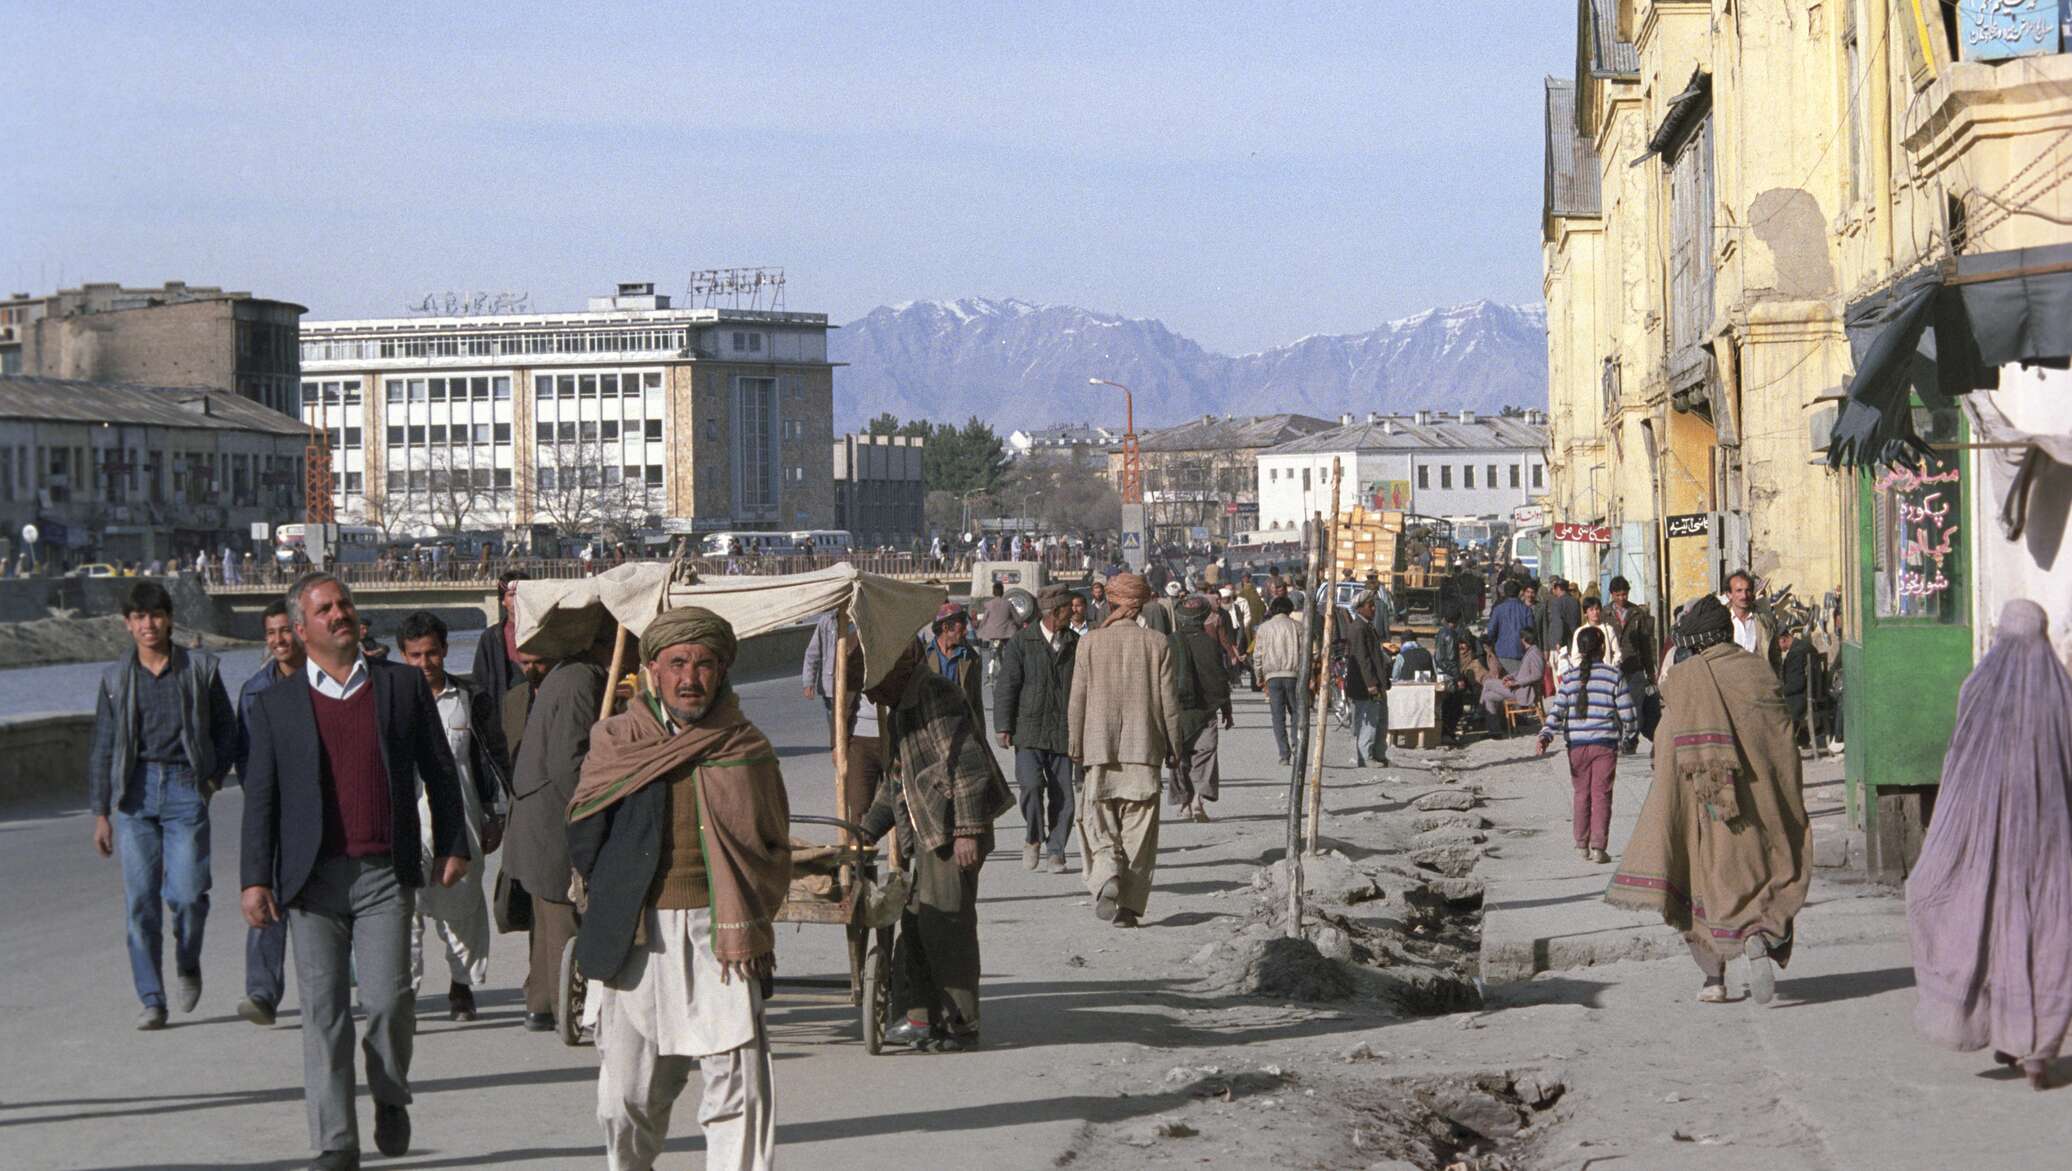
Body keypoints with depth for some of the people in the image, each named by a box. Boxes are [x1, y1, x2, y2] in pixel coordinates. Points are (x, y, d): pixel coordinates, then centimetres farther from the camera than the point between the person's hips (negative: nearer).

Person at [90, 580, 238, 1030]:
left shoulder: (200, 668, 6)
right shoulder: (116, 679, 9)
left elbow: (226, 727, 15)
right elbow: (103, 749, 11)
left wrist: (215, 775, 2)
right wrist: (100, 813, 8)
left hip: (185, 787, -1)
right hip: (135, 790, 1)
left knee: (187, 893, -11)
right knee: (140, 899, -3)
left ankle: (187, 965, 19)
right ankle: (151, 1000, 4)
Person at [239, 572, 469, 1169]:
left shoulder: (403, 685, 9)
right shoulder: (276, 704, 8)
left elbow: (439, 770, 14)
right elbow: (260, 797, 6)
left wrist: (452, 845, 10)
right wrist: (255, 878, -1)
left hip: (385, 873, 0)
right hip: (314, 877, 0)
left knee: (388, 998, -10)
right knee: (324, 1012, 0)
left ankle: (390, 1097, 19)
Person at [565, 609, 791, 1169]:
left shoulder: (746, 748, 6)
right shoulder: (615, 741, 8)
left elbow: (773, 849, 9)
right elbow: (583, 837, 9)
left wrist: (749, 925, -2)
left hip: (722, 935, -1)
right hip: (637, 938, 1)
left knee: (739, 1085, -9)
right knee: (626, 1093, 5)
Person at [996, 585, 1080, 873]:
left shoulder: (1075, 644, 10)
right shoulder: (1021, 643, 0)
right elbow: (1006, 685, -1)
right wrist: (1004, 727, -8)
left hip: (1063, 731, 3)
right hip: (1029, 728, -3)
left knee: (1062, 794, -1)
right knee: (1032, 784, -18)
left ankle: (1056, 851, 10)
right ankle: (1033, 837, 5)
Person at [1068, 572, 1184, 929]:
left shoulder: (1091, 643, -3)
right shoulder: (1157, 643, -2)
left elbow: (1077, 702, 0)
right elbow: (1169, 701, 1)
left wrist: (1077, 750, 9)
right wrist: (1174, 747, 11)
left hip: (1100, 750, 0)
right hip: (1144, 751, 0)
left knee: (1099, 824, 8)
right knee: (1138, 832, 7)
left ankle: (1107, 877, -19)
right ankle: (1129, 904, 5)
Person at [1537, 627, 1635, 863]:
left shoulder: (1569, 676, 2)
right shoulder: (1614, 675, -3)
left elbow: (1557, 709, -6)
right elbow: (1626, 712, 0)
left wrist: (1546, 735, -7)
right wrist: (1625, 736, 15)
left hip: (1577, 743, 2)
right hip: (1605, 742, -2)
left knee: (1582, 793, 14)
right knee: (1601, 794, 2)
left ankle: (1582, 845, 17)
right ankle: (1598, 847, -3)